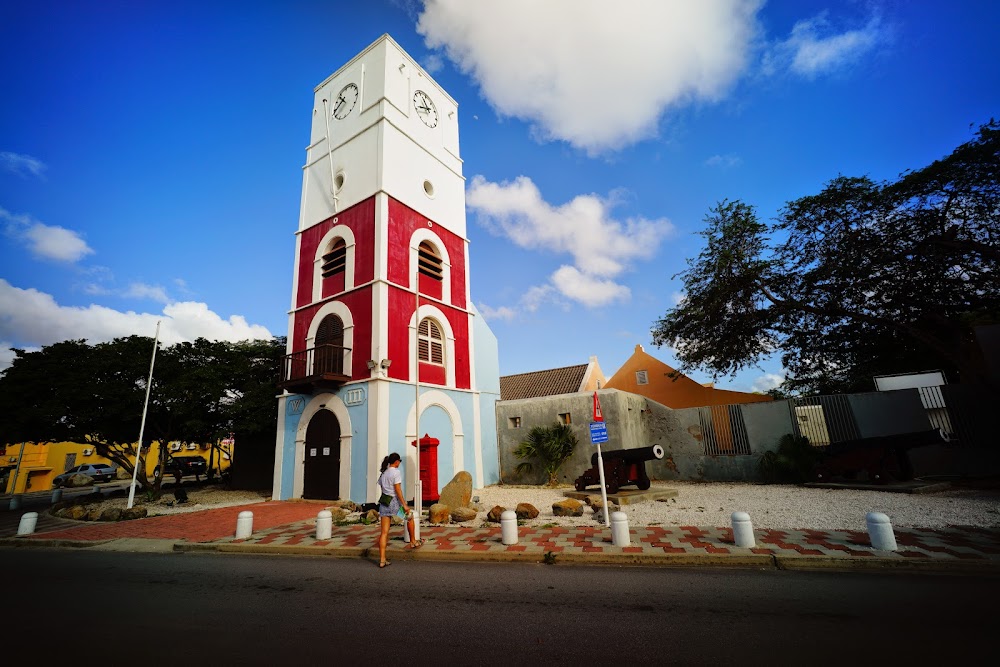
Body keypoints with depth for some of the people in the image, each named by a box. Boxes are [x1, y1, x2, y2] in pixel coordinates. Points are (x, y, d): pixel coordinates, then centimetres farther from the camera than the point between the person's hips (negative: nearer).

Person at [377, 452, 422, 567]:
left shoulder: (383, 473, 11)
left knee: (384, 532, 7)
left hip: (384, 502, 7)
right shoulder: (396, 472, -13)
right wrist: (404, 505, -16)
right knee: (410, 517, 20)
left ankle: (382, 560, 7)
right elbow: (398, 490, -18)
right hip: (394, 502, -7)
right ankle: (413, 542, 34)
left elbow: (381, 488, 17)